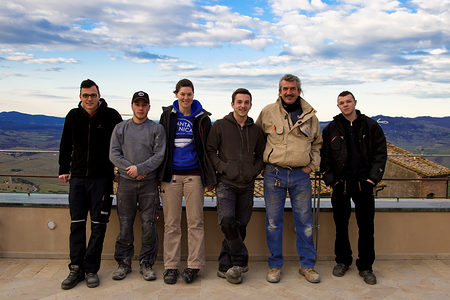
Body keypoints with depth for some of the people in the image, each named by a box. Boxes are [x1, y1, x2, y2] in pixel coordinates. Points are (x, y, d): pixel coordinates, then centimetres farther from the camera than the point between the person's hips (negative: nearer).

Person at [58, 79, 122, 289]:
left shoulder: (111, 116, -3)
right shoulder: (73, 116, 7)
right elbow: (65, 145, 15)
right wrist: (63, 170, 11)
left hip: (102, 179, -3)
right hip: (78, 177, 3)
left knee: (98, 226, 2)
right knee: (76, 224, 5)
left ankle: (91, 269, 13)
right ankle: (76, 269, 15)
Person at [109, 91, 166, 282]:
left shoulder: (157, 129, 6)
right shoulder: (120, 128, 11)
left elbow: (160, 155, -4)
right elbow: (114, 154, 3)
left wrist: (140, 168, -15)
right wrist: (130, 169, -10)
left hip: (149, 182, -1)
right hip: (126, 182, 1)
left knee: (149, 225, 1)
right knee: (125, 225, 5)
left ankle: (146, 264, 13)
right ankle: (123, 263, 17)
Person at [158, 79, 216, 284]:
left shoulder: (202, 118, 5)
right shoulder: (167, 115, 8)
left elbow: (209, 148, 8)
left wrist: (209, 176, 3)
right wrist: (159, 172, 8)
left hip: (194, 175, -1)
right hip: (171, 175, 1)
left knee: (195, 222, 1)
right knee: (171, 223, 4)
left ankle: (194, 266, 11)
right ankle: (171, 266, 13)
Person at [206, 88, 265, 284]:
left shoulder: (255, 130, 12)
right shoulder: (220, 126, 3)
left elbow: (261, 155, 20)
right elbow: (210, 151, 1)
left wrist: (255, 170, 3)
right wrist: (223, 167, -11)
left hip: (247, 185, 4)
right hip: (226, 183, -3)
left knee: (240, 225, 3)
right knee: (227, 220, -21)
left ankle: (225, 266, 16)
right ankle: (240, 261, -1)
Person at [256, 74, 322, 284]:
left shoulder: (309, 115, 8)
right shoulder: (268, 112, 2)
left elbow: (317, 143, 21)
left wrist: (313, 165, 8)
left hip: (301, 175, 2)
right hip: (274, 174, -1)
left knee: (304, 221, 7)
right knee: (273, 222, 4)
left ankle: (307, 265, 21)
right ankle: (275, 265, 17)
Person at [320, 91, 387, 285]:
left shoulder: (371, 126, 5)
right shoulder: (331, 129, 6)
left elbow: (380, 153, 5)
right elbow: (324, 156, 6)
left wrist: (373, 177, -4)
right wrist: (330, 179, -4)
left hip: (364, 183, 0)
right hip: (340, 183, 0)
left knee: (366, 226, 3)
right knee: (341, 224, 8)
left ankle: (365, 266, 17)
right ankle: (342, 261, 25)